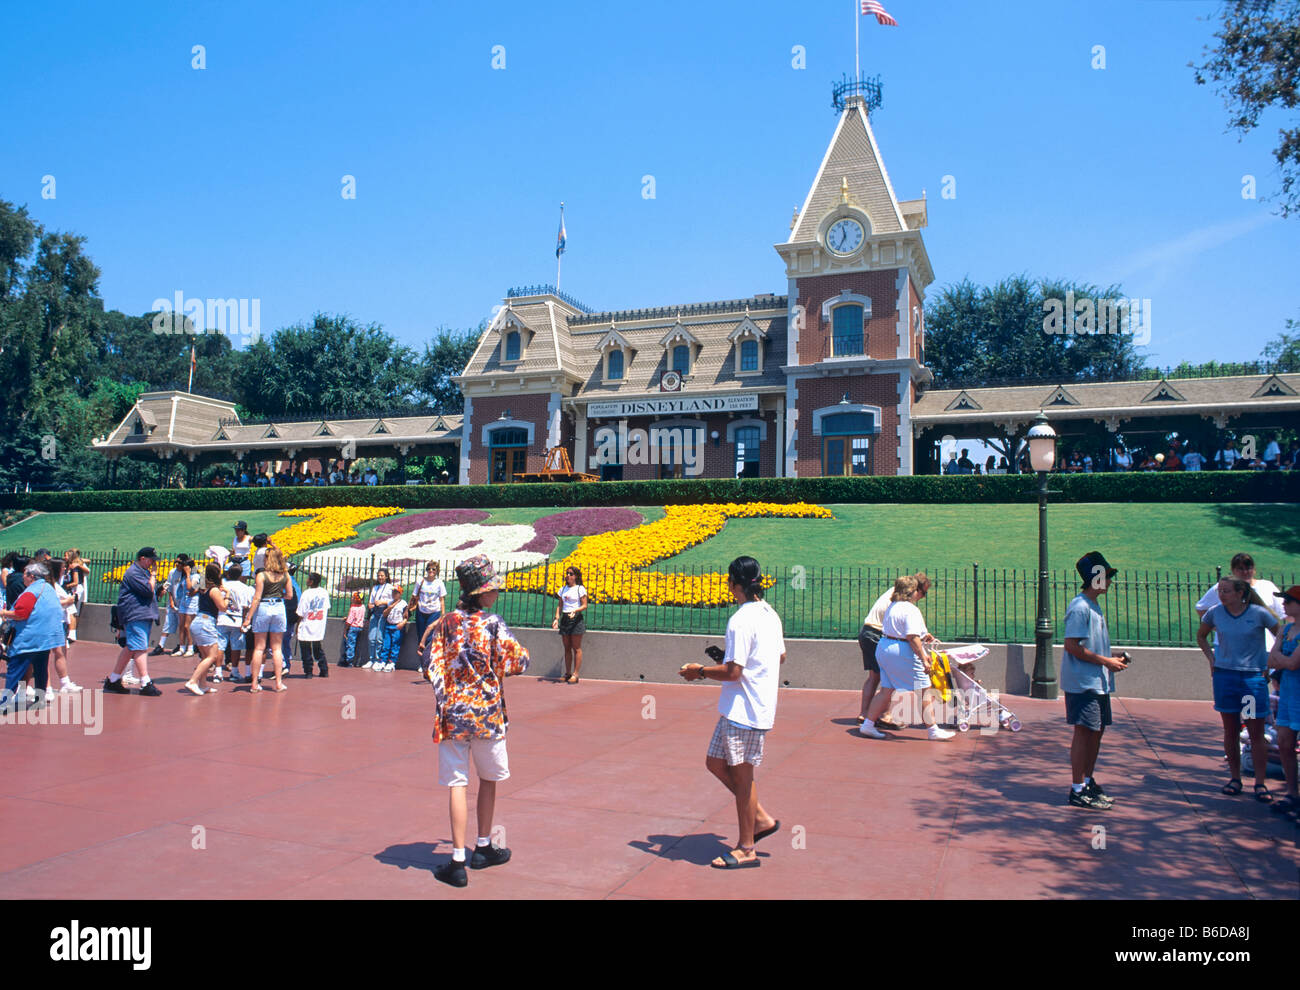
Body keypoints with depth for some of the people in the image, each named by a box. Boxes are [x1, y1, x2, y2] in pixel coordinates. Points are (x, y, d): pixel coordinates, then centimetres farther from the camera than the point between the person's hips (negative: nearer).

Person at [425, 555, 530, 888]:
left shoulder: (444, 624, 0)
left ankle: (458, 862, 1)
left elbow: (431, 669, -3)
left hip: (451, 714, 2)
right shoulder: (493, 624, -10)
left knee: (457, 784, 3)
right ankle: (483, 848, 30)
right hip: (487, 713, -2)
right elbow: (519, 662, -7)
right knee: (488, 779, 17)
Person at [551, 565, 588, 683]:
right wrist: (556, 618, 0)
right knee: (567, 648, 9)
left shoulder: (580, 589, -2)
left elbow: (584, 605, -6)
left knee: (576, 648, -3)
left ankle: (575, 674, 0)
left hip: (576, 618, -6)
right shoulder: (563, 589, 14)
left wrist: (575, 611, -23)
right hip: (565, 619, 6)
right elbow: (559, 605, 14)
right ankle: (567, 673, 15)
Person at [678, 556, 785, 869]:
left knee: (741, 775, 3)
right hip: (760, 706, 9)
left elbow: (733, 672, -22)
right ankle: (761, 818, 25)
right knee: (715, 762, 17)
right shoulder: (769, 614, 9)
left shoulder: (741, 620, -20)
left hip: (743, 711, -9)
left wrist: (700, 671, -6)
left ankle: (746, 849, 16)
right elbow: (780, 656, 20)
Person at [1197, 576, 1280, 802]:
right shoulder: (1215, 612, 1)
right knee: (1230, 731, 9)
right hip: (1224, 675, 3)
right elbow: (1201, 636, 19)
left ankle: (1260, 783, 11)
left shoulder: (1259, 613, -8)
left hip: (1254, 676, -2)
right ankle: (1235, 778, 20)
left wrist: (1272, 661, 0)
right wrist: (1211, 658, 8)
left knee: (1256, 733, 1)